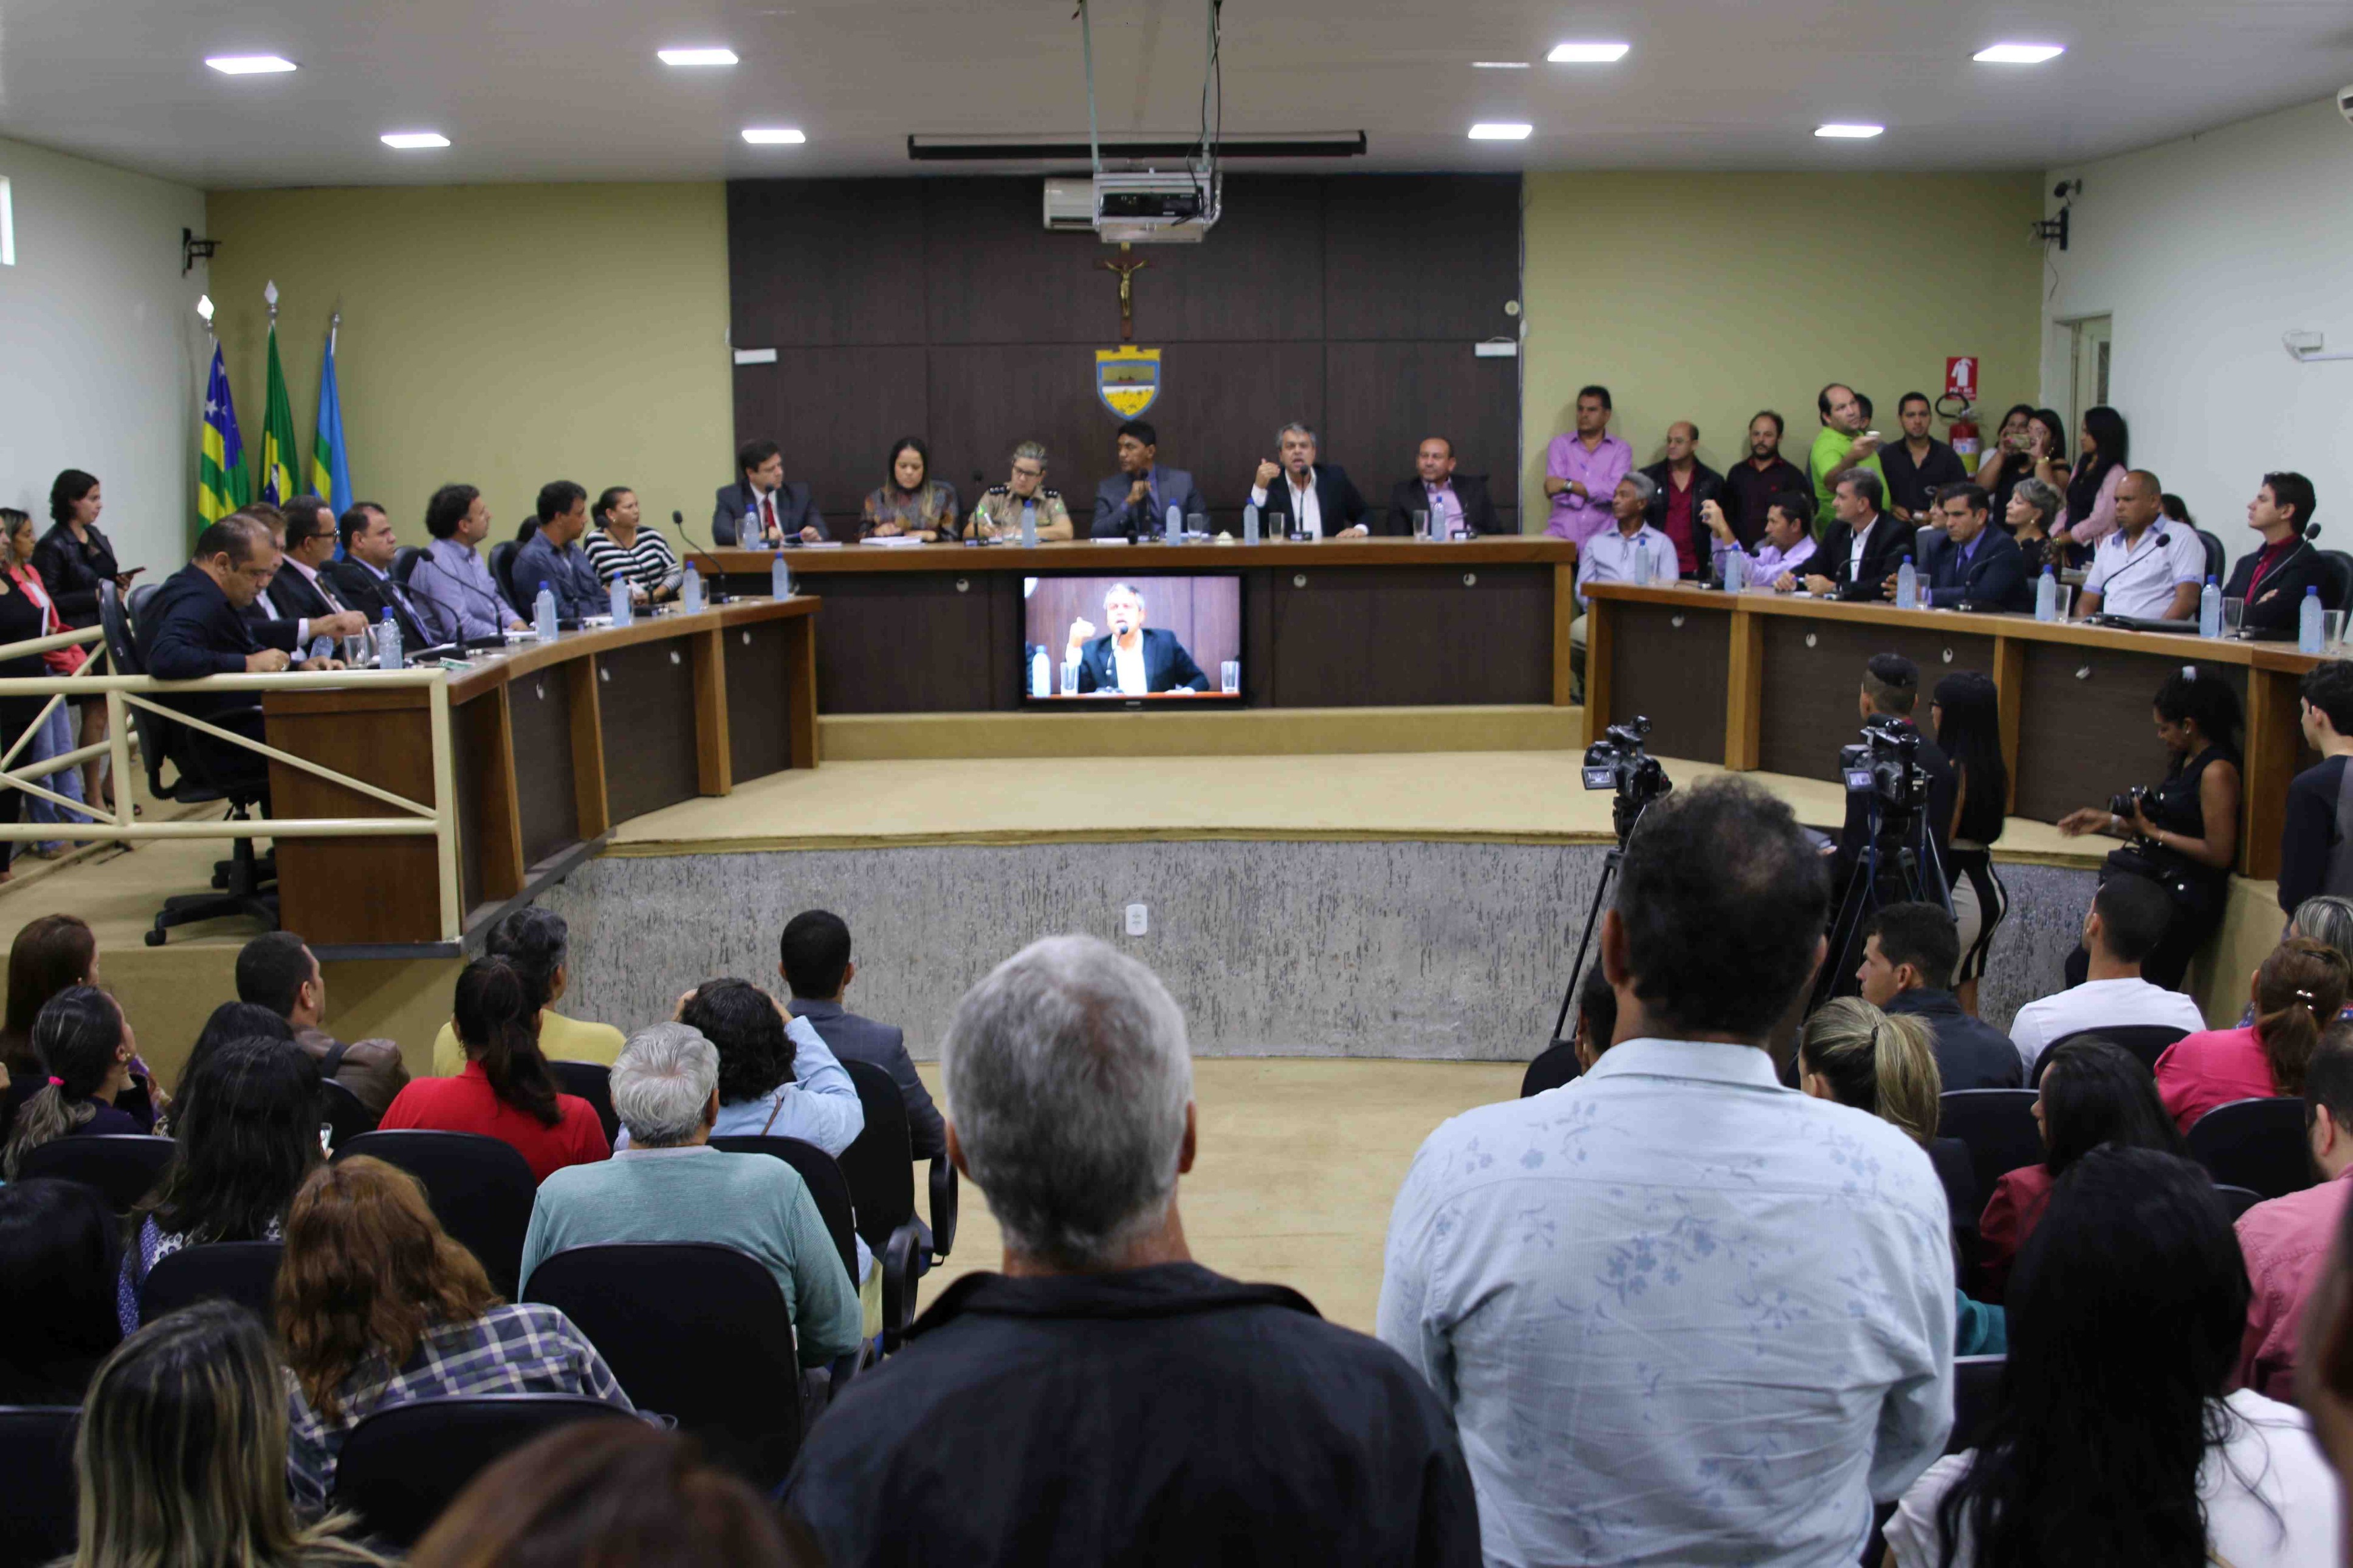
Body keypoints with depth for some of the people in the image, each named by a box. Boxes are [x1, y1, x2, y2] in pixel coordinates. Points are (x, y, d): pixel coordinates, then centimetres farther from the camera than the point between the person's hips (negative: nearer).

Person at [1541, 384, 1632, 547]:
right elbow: (1557, 492, -4)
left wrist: (1567, 485, -8)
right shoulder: (1559, 445, 9)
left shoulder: (1621, 450, 7)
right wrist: (1598, 493, -6)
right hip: (1562, 535, 0)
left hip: (1600, 540, 0)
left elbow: (1616, 492, -9)